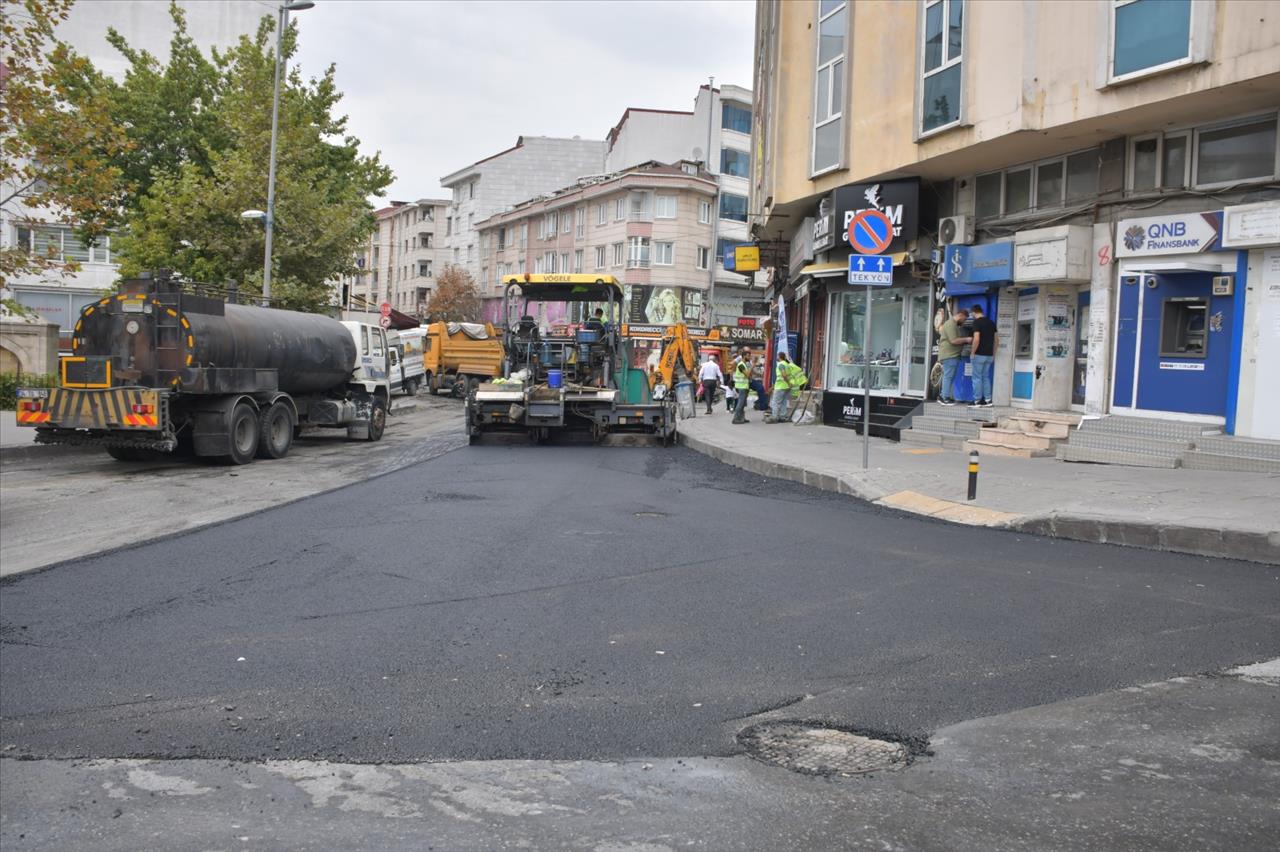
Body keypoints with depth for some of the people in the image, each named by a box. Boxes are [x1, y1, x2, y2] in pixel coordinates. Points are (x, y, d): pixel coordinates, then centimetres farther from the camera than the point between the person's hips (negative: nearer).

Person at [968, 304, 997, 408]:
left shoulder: (977, 322, -11)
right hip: (989, 355, 7)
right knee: (986, 377, 14)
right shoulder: (991, 323, 11)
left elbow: (976, 339, -20)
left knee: (977, 377, 0)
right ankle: (987, 400, 11)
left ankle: (977, 401, 1)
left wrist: (972, 353, -11)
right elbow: (995, 340, 13)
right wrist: (993, 355, 18)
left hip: (979, 355, -7)